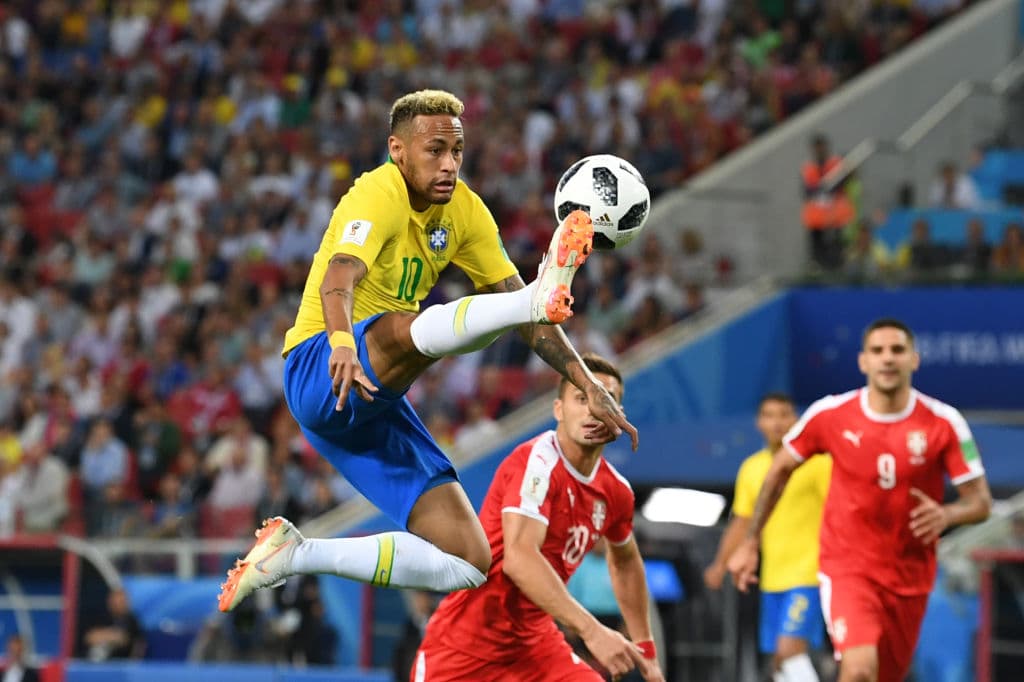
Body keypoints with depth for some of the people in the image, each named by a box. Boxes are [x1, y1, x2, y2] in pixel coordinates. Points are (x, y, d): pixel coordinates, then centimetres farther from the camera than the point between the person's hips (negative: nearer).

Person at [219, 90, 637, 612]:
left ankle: (295, 554, 6)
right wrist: (341, 342, -57)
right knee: (407, 327, -41)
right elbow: (339, 277, -35)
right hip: (319, 374, -8)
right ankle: (544, 295, -61)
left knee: (468, 566, -2)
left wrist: (589, 386, -3)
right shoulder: (380, 194, -15)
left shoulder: (464, 210, 7)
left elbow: (515, 303, 8)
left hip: (377, 403, 8)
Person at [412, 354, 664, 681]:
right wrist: (591, 630, -40)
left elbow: (624, 562, 25)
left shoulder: (616, 491, 3)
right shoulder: (537, 463, -19)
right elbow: (518, 558, -34)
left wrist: (645, 649, 26)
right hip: (465, 641, -6)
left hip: (534, 643, 6)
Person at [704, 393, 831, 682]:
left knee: (790, 648, -20)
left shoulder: (816, 461, -6)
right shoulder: (751, 467, 12)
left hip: (807, 575, -6)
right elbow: (741, 523, 19)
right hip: (772, 579, 6)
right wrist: (720, 564, 10)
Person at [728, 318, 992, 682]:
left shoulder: (944, 423, -9)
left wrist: (946, 515, -30)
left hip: (910, 576, 3)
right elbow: (780, 470, 8)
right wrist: (750, 542, 9)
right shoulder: (830, 414, -8)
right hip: (847, 567, -2)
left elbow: (981, 502, -6)